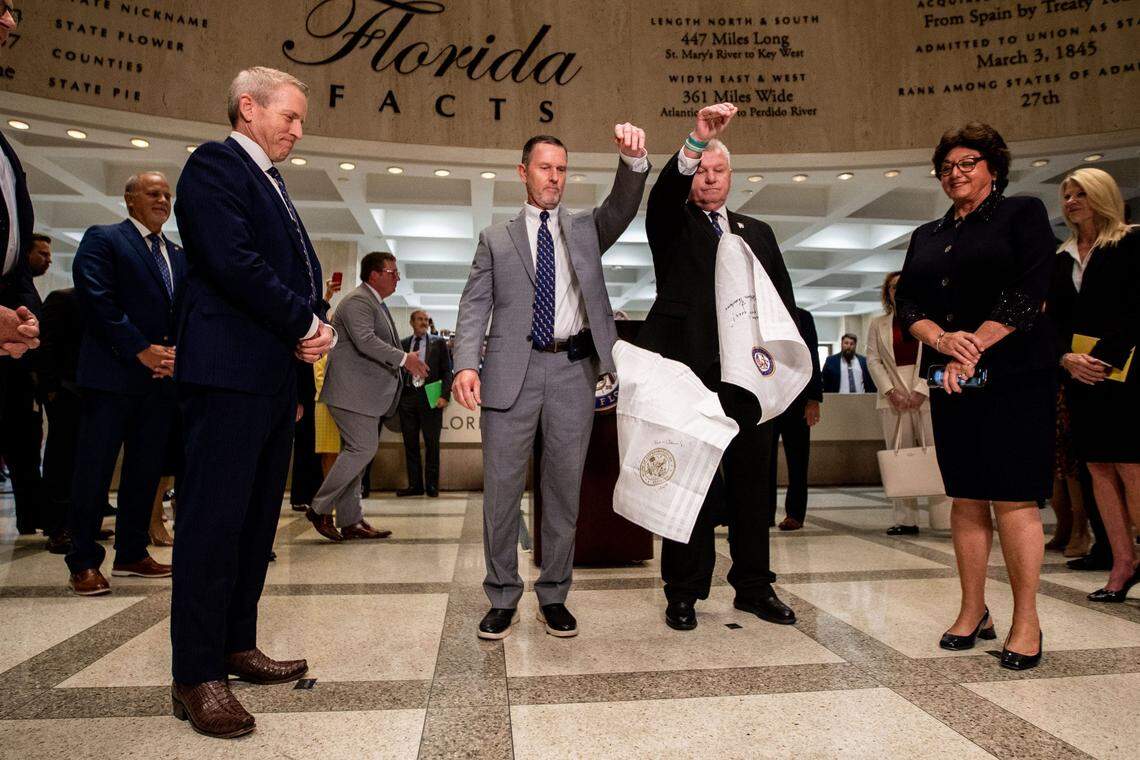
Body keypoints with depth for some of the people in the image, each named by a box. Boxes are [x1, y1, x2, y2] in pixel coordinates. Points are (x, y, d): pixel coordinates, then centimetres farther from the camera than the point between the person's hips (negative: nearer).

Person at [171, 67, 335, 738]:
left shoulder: (272, 183, 24)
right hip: (229, 373, -9)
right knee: (214, 518, -5)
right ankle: (197, 676, 4)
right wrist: (306, 324, -10)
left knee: (257, 518, 12)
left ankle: (237, 645, 23)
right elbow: (232, 262, -17)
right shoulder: (214, 165, -3)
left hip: (277, 375, 9)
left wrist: (315, 328, 1)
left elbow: (299, 273, 21)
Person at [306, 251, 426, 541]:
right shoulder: (357, 301, -12)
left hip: (367, 392, 10)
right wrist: (404, 359, -24)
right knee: (363, 448, -13)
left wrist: (405, 360, 15)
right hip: (352, 390, -10)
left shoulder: (376, 303, 21)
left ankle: (350, 521, 14)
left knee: (356, 451, 9)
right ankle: (320, 508, -2)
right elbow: (365, 341, -24)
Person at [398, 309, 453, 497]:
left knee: (432, 443, 0)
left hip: (430, 397, -3)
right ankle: (415, 484, 13)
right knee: (410, 443, 6)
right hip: (407, 397, 3)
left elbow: (447, 371, 2)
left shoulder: (438, 342, 6)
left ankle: (432, 485, 8)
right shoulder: (403, 343, 13)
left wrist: (444, 396, -8)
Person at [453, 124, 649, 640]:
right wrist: (466, 363, -12)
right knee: (501, 487, 2)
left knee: (564, 487, 7)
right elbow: (474, 306, 4)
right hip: (512, 371, -1)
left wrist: (633, 159, -23)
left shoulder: (586, 229, 17)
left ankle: (554, 596, 20)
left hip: (573, 371, 1)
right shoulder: (496, 238, 13)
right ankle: (502, 598, 16)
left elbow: (623, 206, -2)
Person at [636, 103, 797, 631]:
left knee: (752, 479, 8)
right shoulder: (673, 225, 10)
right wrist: (697, 139, -28)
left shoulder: (758, 233, 22)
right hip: (689, 370, -4)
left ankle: (753, 586, 20)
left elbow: (784, 298, 17)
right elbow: (664, 191, -13)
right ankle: (684, 592, 10)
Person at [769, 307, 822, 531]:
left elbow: (812, 358, 1)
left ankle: (794, 514, 10)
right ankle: (765, 513, 4)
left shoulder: (802, 317, 6)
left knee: (797, 457, 3)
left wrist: (814, 399, -7)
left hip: (796, 400, -1)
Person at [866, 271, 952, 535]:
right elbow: (873, 360, 7)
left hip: (926, 396, -1)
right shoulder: (878, 324, 14)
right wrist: (890, 391, -7)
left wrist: (921, 390, -11)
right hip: (893, 397, 2)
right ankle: (905, 520, 1)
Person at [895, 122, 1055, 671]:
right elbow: (906, 302, 7)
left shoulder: (1023, 214, 5)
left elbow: (1029, 292, -8)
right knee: (966, 498, 7)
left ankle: (1026, 621, 4)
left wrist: (973, 349, -15)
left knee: (1013, 498, -6)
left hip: (1013, 377, -4)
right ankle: (973, 611, 15)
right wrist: (943, 340, -12)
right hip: (950, 382, 5)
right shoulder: (926, 236, 18)